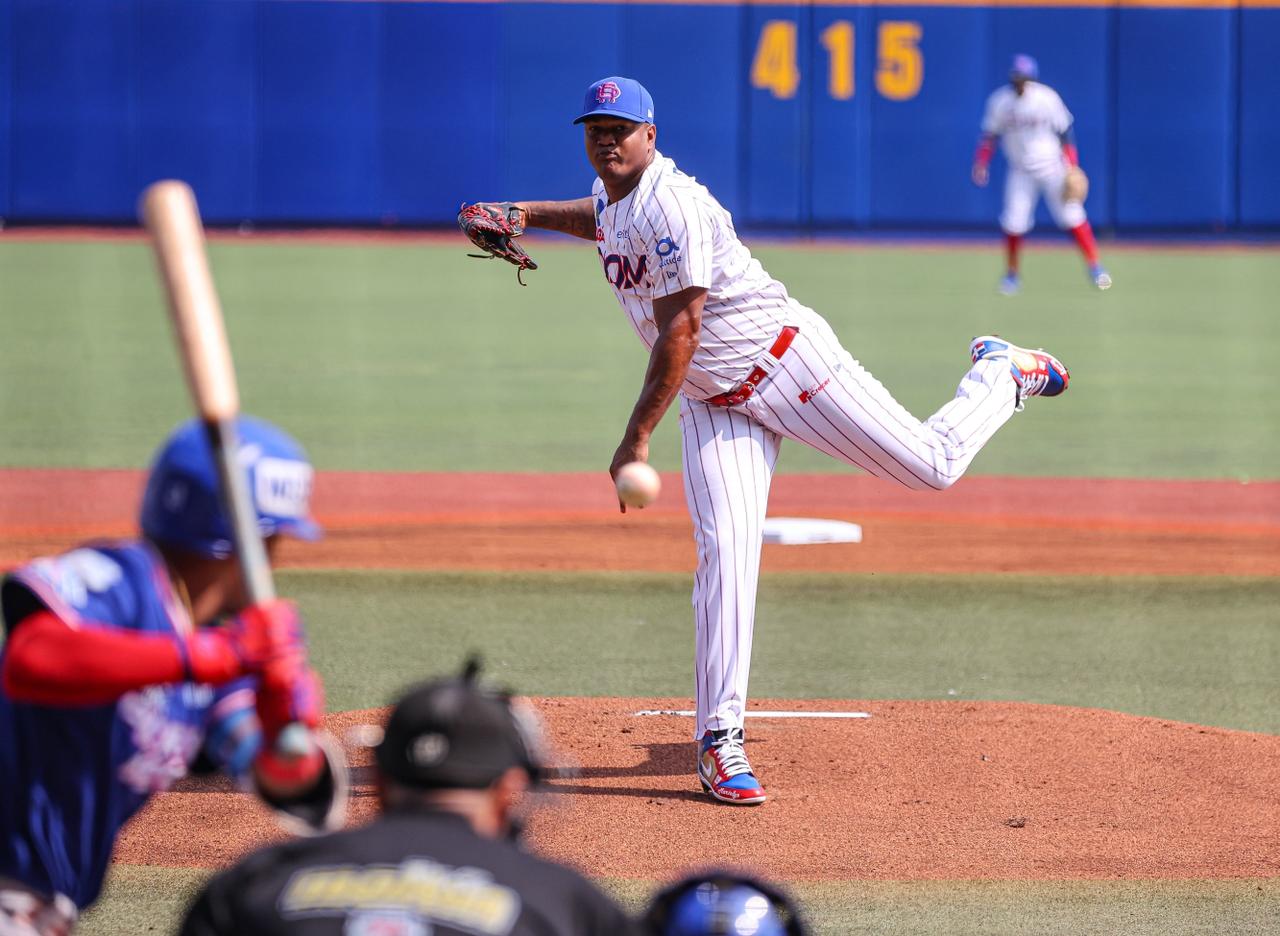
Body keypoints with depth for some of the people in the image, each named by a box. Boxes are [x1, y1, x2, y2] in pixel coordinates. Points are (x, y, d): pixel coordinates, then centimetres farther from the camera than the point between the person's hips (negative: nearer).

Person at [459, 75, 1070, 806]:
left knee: (933, 466, -1)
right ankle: (720, 739, -16)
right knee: (725, 551, -12)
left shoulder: (671, 203, -23)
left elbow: (681, 328, -26)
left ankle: (1003, 374, 31)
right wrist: (528, 214, 19)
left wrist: (638, 437, -26)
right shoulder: (612, 197, 6)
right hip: (714, 403, 7)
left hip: (788, 362, -7)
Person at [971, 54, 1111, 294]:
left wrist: (1072, 166, -10)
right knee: (1013, 223, -6)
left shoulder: (1047, 98, -12)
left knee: (1072, 216, -6)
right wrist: (981, 163, -8)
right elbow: (990, 135, 3)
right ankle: (1011, 274, 13)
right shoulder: (1000, 101, -7)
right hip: (1020, 172, 2)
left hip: (1052, 167, -2)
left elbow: (1064, 132, -6)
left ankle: (1095, 267, 5)